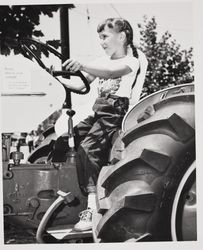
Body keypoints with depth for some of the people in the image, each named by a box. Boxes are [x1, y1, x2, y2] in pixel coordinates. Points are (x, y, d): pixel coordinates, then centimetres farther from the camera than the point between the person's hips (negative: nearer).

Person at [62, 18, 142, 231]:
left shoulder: (131, 61, -1)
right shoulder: (102, 61, 20)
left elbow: (110, 72, -24)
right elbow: (81, 85, 11)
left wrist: (81, 66, -40)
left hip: (115, 113, -8)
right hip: (98, 113, 8)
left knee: (87, 148, -26)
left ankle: (93, 208, -29)